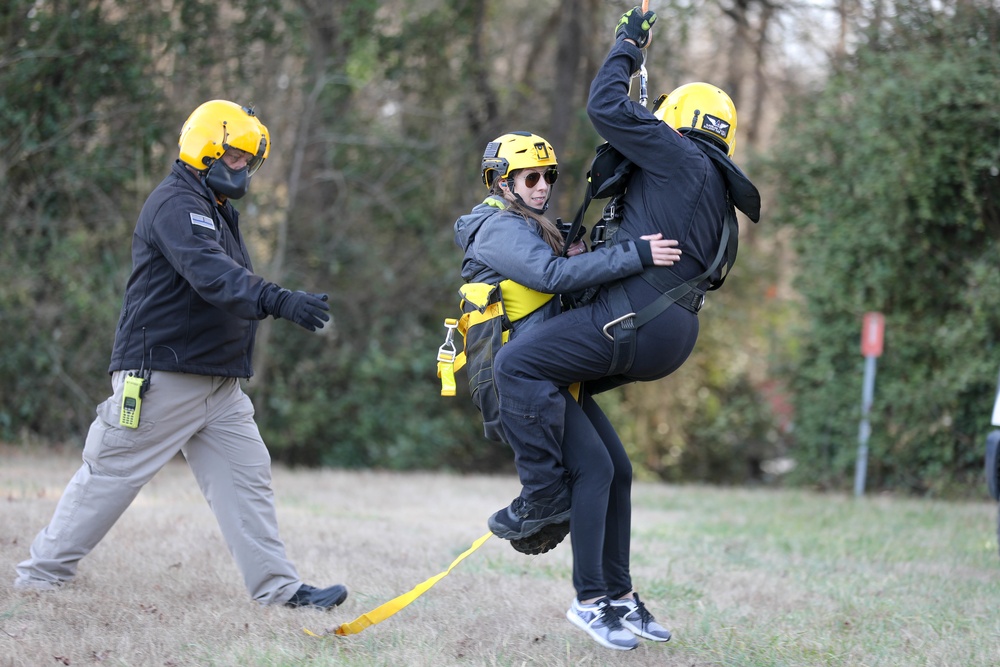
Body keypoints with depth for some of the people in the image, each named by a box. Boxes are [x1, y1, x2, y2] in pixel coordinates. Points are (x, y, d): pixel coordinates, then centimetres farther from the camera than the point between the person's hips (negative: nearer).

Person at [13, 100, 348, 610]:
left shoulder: (216, 210, 19)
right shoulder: (176, 204, -14)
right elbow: (210, 274, -31)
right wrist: (278, 301, -41)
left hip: (219, 383, 9)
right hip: (161, 376, -9)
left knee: (245, 476, 3)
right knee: (114, 473, -2)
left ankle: (276, 587, 2)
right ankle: (44, 570, 9)